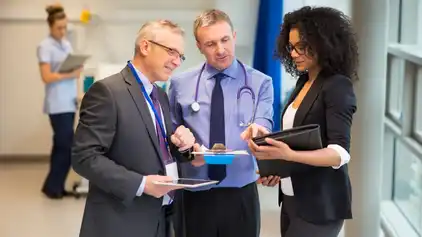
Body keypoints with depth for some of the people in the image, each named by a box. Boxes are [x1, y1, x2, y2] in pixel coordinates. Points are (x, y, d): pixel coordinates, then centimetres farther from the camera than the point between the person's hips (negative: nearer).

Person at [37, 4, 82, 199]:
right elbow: (46, 77, -15)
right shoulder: (45, 46, -8)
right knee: (66, 146, -7)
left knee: (61, 146, 9)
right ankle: (52, 186, 4)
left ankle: (56, 187, 15)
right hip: (58, 104, -7)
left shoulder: (67, 44, 14)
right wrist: (71, 74, -21)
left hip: (69, 102, 7)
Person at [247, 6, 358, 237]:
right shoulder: (303, 82, 10)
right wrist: (269, 142, -2)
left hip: (319, 204, -7)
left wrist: (289, 155, -36)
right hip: (292, 197, 7)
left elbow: (340, 153, -22)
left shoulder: (338, 86, -13)